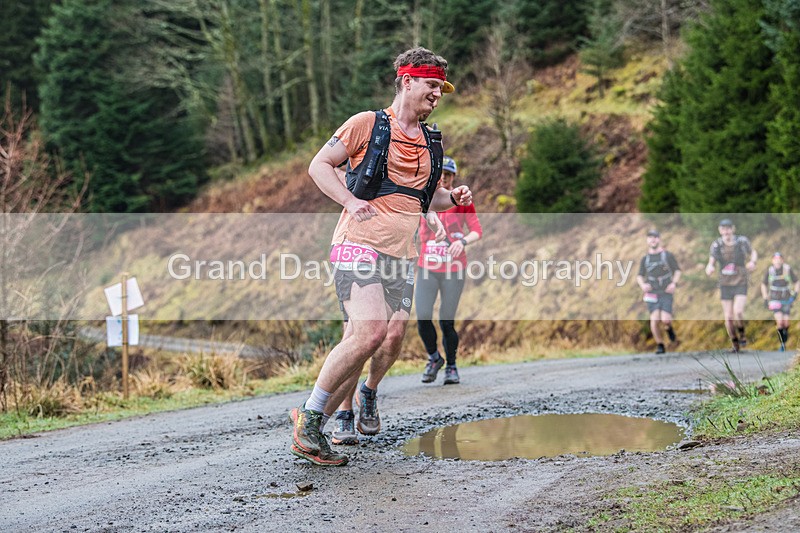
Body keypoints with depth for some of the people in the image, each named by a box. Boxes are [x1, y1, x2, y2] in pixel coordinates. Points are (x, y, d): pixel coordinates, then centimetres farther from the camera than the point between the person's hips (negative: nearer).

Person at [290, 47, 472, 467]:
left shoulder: (430, 143, 21)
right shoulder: (368, 124, 2)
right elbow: (319, 166, 3)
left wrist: (454, 198, 11)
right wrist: (351, 200, -11)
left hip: (402, 253, 7)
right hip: (360, 242, -7)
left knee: (393, 339, -5)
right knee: (370, 331, -22)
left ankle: (368, 393, 25)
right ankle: (309, 419, -10)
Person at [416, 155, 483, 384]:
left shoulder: (462, 200, 0)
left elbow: (477, 230, -4)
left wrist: (463, 241, -22)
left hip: (453, 270, -2)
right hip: (427, 268, 2)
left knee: (447, 322, -4)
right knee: (423, 318, -12)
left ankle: (451, 366, 17)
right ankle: (434, 359, 14)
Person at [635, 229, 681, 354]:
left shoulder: (668, 255, 4)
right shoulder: (645, 259, 11)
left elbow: (678, 271, 7)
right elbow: (640, 276, 13)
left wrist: (674, 283, -11)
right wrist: (643, 285, -9)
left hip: (666, 293, -2)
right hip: (652, 293, 2)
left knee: (665, 319, -16)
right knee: (655, 319, -13)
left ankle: (669, 328, 21)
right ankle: (660, 345, 2)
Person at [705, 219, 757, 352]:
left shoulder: (742, 241, -10)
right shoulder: (716, 245, -8)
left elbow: (753, 253, 8)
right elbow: (711, 264, -9)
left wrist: (752, 262, -14)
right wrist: (709, 269, -34)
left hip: (741, 284, -2)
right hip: (725, 285, 2)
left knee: (738, 312, -22)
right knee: (728, 318, 2)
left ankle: (742, 334, 8)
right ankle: (735, 345, 23)